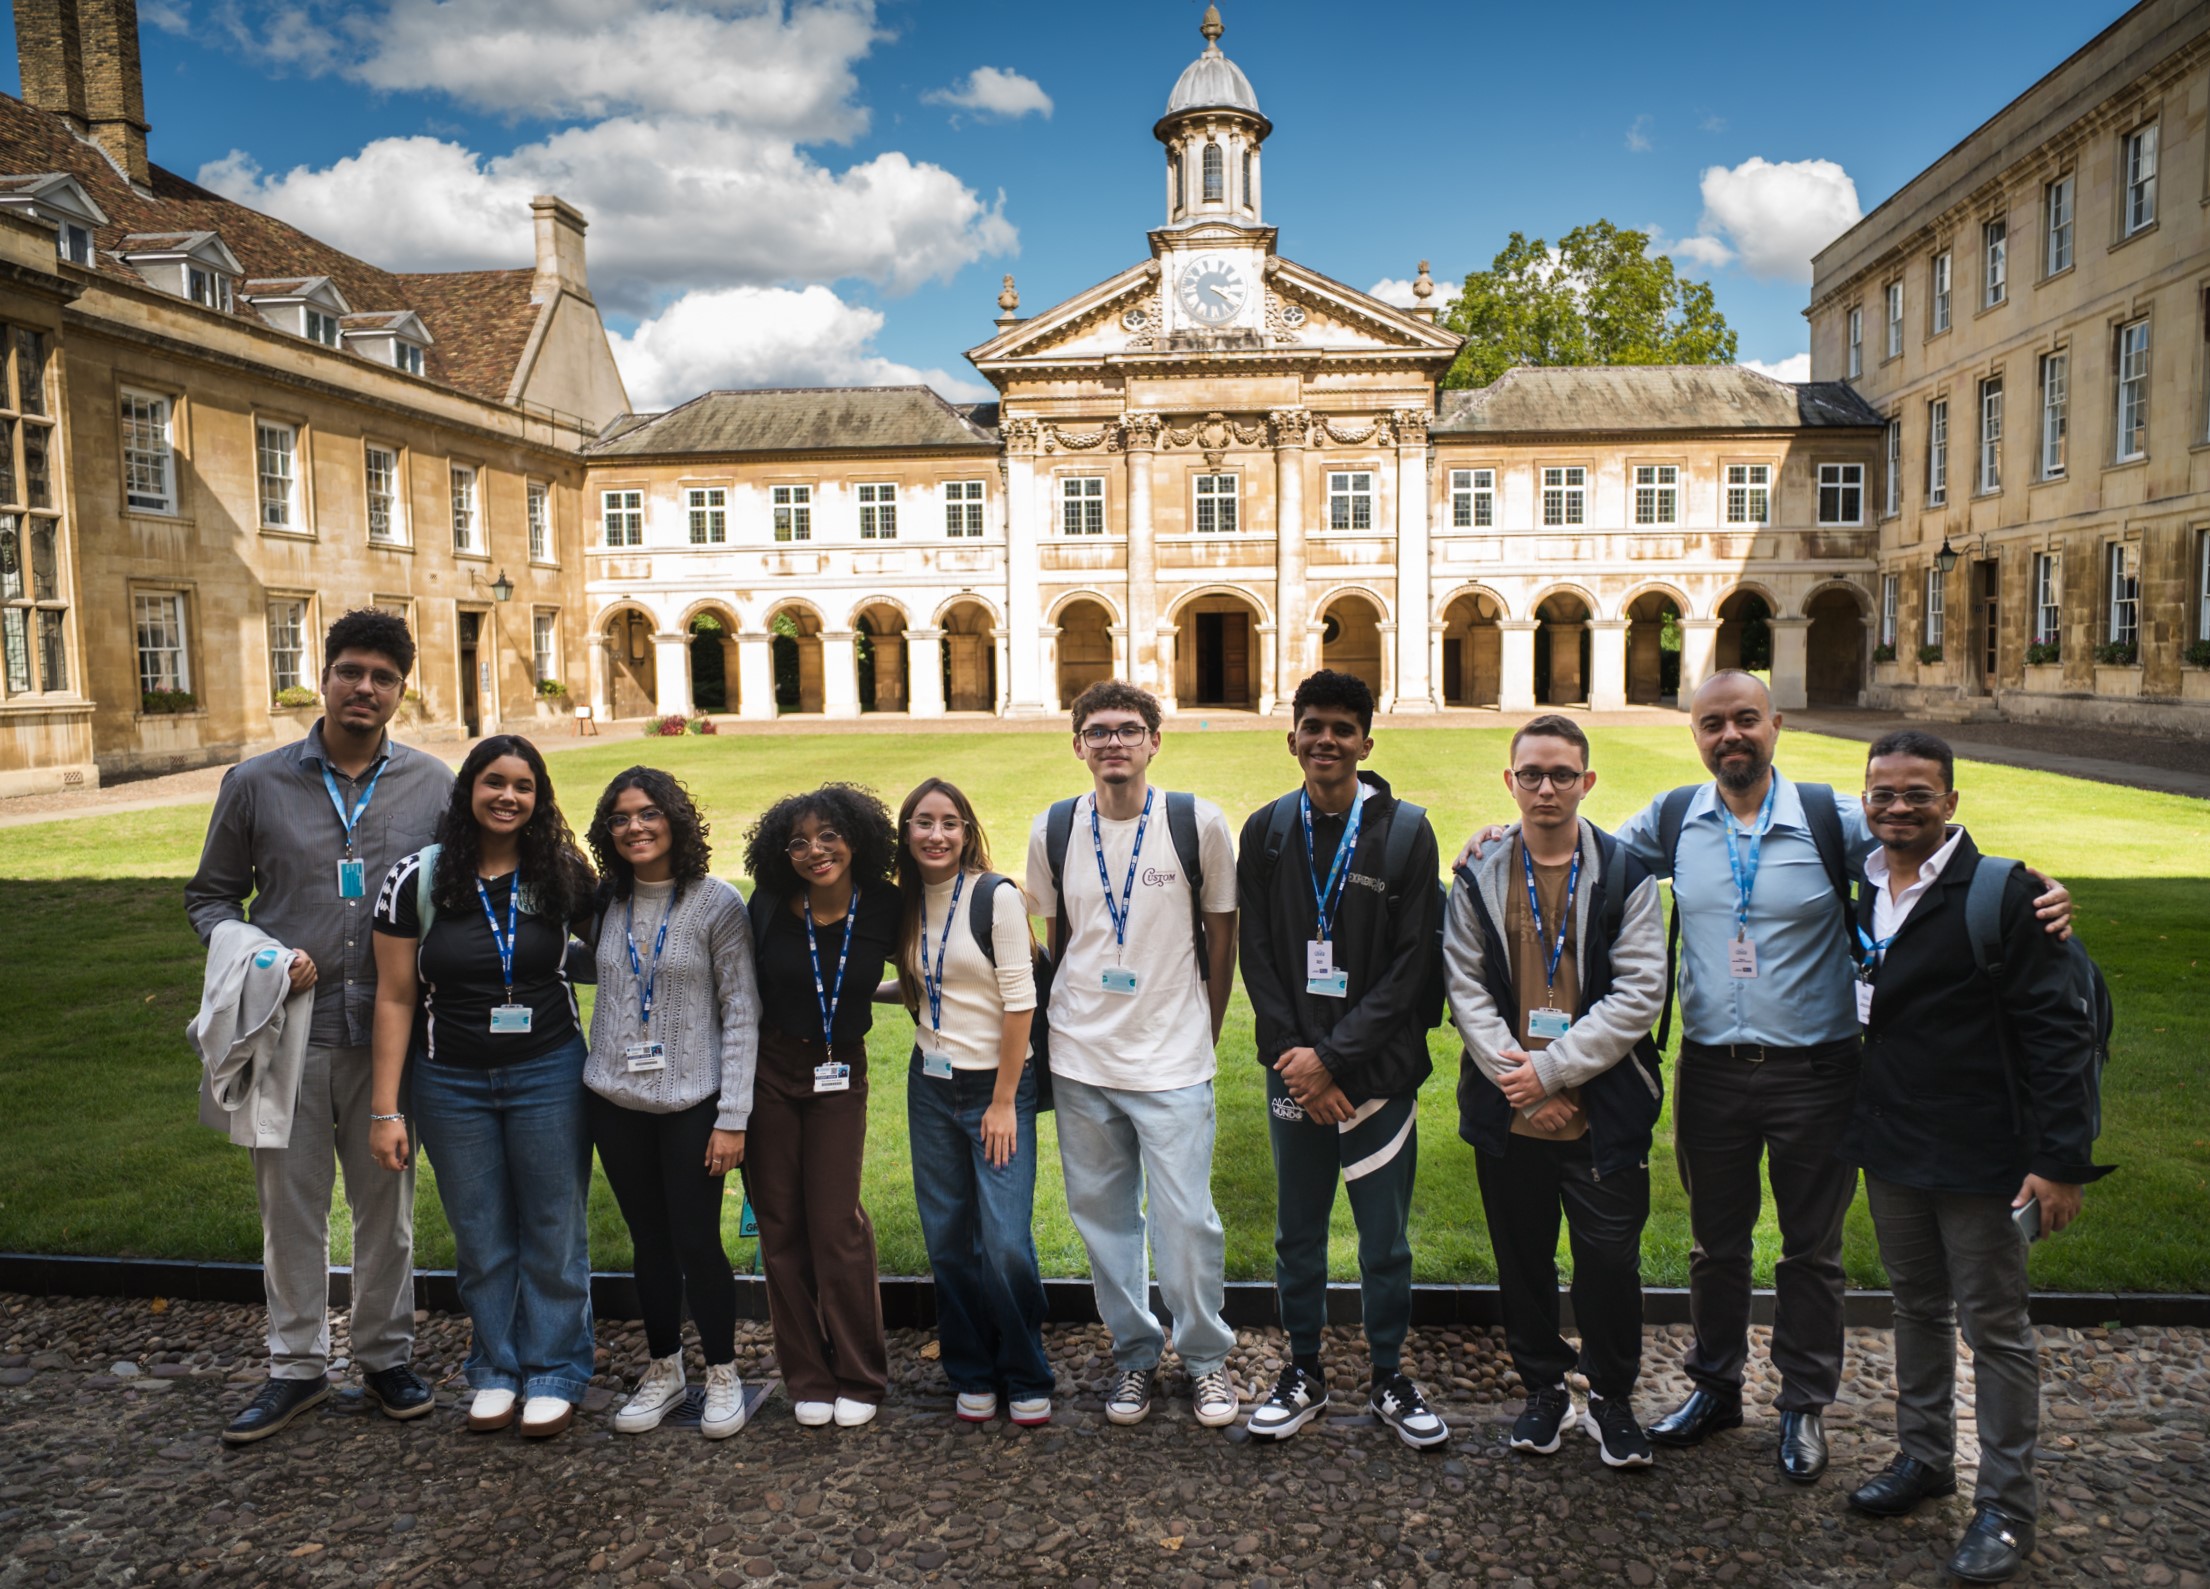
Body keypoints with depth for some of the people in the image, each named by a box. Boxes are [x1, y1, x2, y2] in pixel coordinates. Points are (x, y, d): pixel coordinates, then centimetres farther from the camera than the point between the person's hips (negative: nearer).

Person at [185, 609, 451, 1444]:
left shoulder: (433, 784, 2)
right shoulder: (255, 783, 2)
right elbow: (210, 897, 9)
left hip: (387, 1029, 0)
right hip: (289, 1029, 0)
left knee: (386, 1198, 11)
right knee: (291, 1202, 10)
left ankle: (386, 1357, 27)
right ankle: (297, 1365, 26)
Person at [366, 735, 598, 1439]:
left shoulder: (563, 875, -3)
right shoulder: (419, 878, -5)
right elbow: (395, 998, -4)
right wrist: (386, 1110, -6)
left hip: (548, 1073, 0)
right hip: (452, 1083, 0)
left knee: (553, 1231, 6)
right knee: (481, 1237, 11)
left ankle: (554, 1375, 22)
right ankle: (496, 1371, 28)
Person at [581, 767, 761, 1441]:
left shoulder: (718, 904, -8)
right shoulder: (607, 902, 4)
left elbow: (742, 1014, -8)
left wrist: (733, 1118, -11)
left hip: (693, 1103, -4)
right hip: (616, 1103, 4)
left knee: (697, 1243, 0)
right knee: (650, 1242, 13)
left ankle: (723, 1375, 20)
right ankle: (663, 1371, 30)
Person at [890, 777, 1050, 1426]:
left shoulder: (997, 896, -11)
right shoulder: (905, 905, 6)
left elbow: (1019, 1002, -12)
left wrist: (1003, 1101, -12)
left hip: (998, 1085, -5)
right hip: (930, 1086, 5)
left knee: (1006, 1245, -7)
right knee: (949, 1243, 9)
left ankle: (1027, 1379, 14)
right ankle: (972, 1376, 25)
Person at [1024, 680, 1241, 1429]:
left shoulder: (1198, 822, -5)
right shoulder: (1053, 831, 2)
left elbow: (1222, 936, 3)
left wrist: (1201, 1035, 5)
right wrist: (1067, 1023, 12)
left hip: (1173, 1061, -3)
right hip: (1080, 1060, 3)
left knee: (1186, 1219, -2)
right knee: (1103, 1215, 11)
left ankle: (1205, 1357, 21)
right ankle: (1134, 1353, 30)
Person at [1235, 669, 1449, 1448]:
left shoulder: (1406, 831, -3)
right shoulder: (1266, 831, 4)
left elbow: (1413, 964, -7)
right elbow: (1257, 955, 3)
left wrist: (1333, 1055, -12)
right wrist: (1292, 1055, -8)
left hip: (1379, 1071, -2)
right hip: (1293, 1071, 2)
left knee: (1386, 1238, 9)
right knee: (1298, 1231, 12)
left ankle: (1389, 1377, 27)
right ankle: (1304, 1373, 29)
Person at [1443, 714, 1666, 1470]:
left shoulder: (1626, 874, -2)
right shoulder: (1480, 877, 5)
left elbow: (1639, 995, -8)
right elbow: (1466, 988, 1)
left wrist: (1552, 1068, -13)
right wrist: (1515, 1078, -10)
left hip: (1603, 1110, -2)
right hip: (1508, 1112, 2)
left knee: (1609, 1259, 3)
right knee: (1522, 1258, 13)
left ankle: (1612, 1398, 26)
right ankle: (1543, 1388, 33)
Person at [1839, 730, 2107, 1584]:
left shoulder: (2001, 893, -15)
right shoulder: (1861, 892, 4)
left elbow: (2058, 1030, -15)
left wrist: (2062, 1158, -18)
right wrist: (1860, 1122, 7)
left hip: (1978, 1156, -6)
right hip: (1890, 1145, 6)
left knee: (1994, 1324, 7)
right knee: (1918, 1309, 20)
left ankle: (2007, 1504, 21)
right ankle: (1924, 1457, 36)